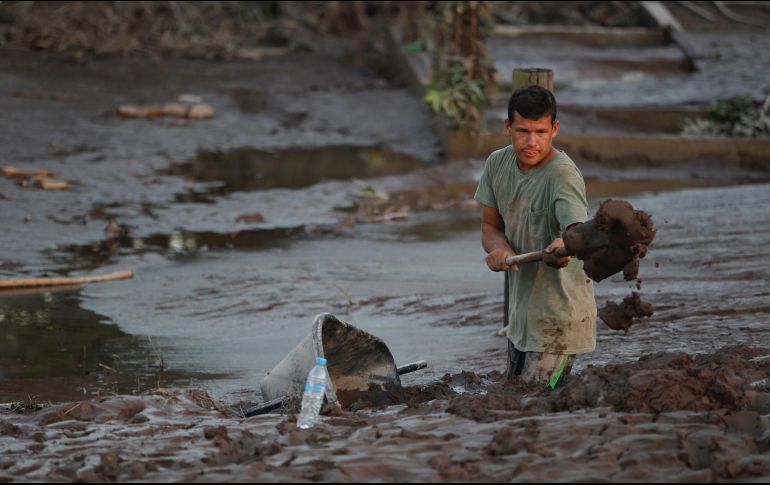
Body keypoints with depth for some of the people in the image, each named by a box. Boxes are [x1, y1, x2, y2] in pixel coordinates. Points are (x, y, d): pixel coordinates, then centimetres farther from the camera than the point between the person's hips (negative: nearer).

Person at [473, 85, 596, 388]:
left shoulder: (563, 175, -24)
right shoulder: (497, 164, -1)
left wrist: (565, 246, -64)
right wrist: (499, 248, -17)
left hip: (559, 317, -8)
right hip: (521, 311, 8)